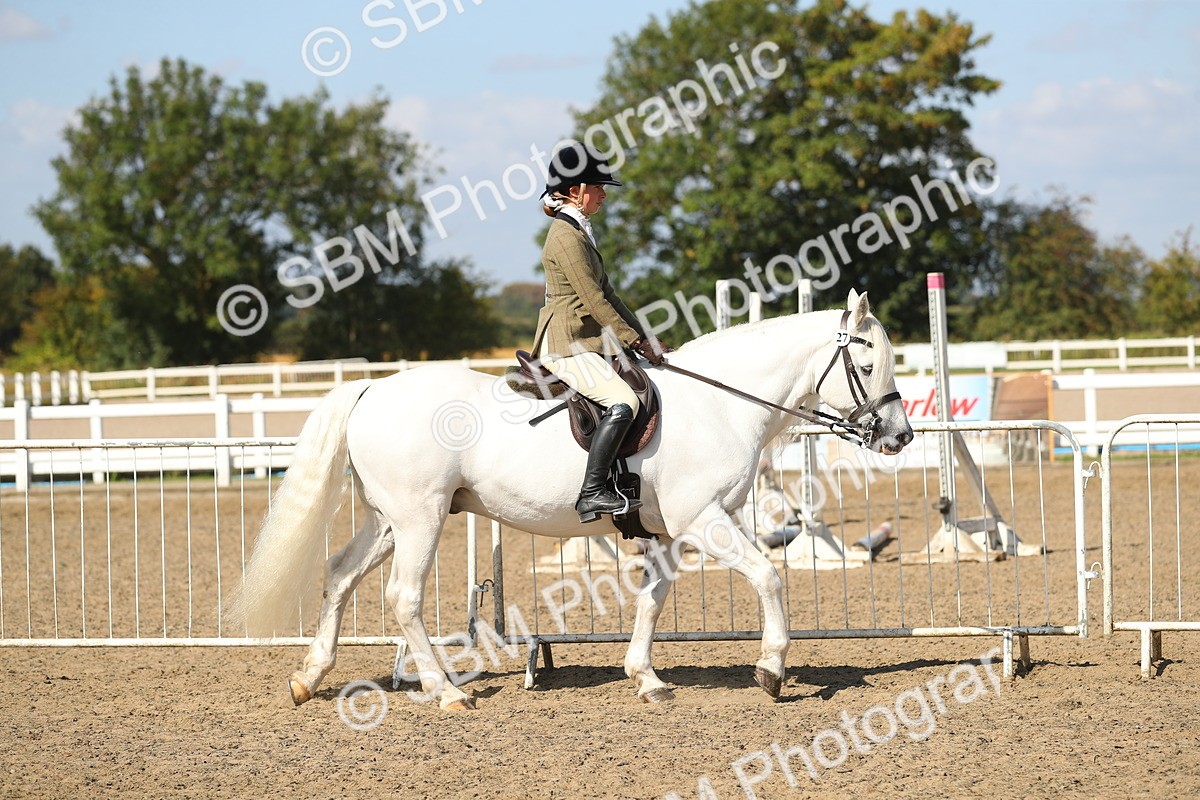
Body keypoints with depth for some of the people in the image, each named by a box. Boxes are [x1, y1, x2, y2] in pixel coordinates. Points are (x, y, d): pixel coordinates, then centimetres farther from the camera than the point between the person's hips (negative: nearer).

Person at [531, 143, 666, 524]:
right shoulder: (566, 235, -14)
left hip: (585, 343, 11)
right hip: (567, 346, -11)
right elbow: (593, 300, -17)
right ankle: (592, 494, -29)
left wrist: (642, 336, 15)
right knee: (622, 401, -26)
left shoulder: (579, 232, 19)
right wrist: (634, 340, -13)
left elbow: (606, 294, 21)